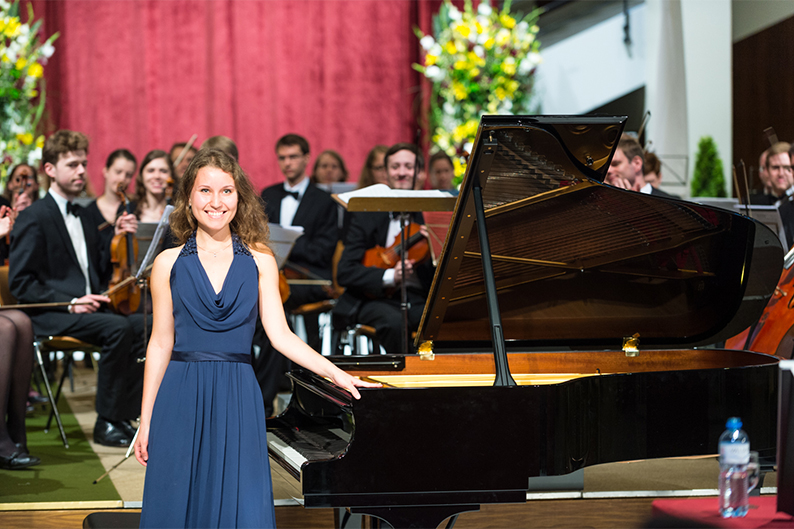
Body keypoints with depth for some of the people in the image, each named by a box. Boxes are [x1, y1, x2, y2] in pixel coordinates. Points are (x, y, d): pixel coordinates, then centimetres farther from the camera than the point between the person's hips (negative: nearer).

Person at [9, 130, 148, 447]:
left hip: (91, 310, 7)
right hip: (50, 317, -7)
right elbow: (20, 283, -10)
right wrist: (70, 302, -19)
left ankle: (125, 415, -14)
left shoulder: (83, 218, 22)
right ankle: (106, 424, -23)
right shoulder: (33, 219, -3)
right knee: (117, 328, -32)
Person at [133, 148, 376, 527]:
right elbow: (161, 344, 6)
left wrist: (337, 374, -8)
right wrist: (146, 421, 5)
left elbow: (280, 335, 1)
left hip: (238, 401, 0)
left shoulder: (259, 261, 5)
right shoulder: (169, 264, 3)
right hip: (181, 401, 0)